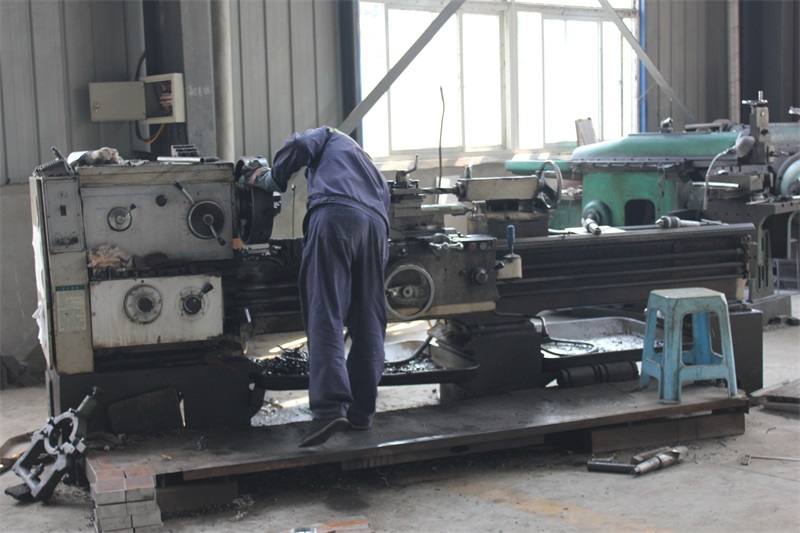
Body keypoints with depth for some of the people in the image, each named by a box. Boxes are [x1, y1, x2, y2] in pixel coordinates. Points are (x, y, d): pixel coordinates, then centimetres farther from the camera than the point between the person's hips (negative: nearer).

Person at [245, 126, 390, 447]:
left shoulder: (330, 136, 29)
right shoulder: (377, 177, 41)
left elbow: (300, 146, 7)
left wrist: (269, 181, 19)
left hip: (335, 216, -5)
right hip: (376, 226, 6)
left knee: (326, 317, -12)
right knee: (368, 323, 9)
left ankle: (330, 407, -25)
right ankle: (361, 411, 10)